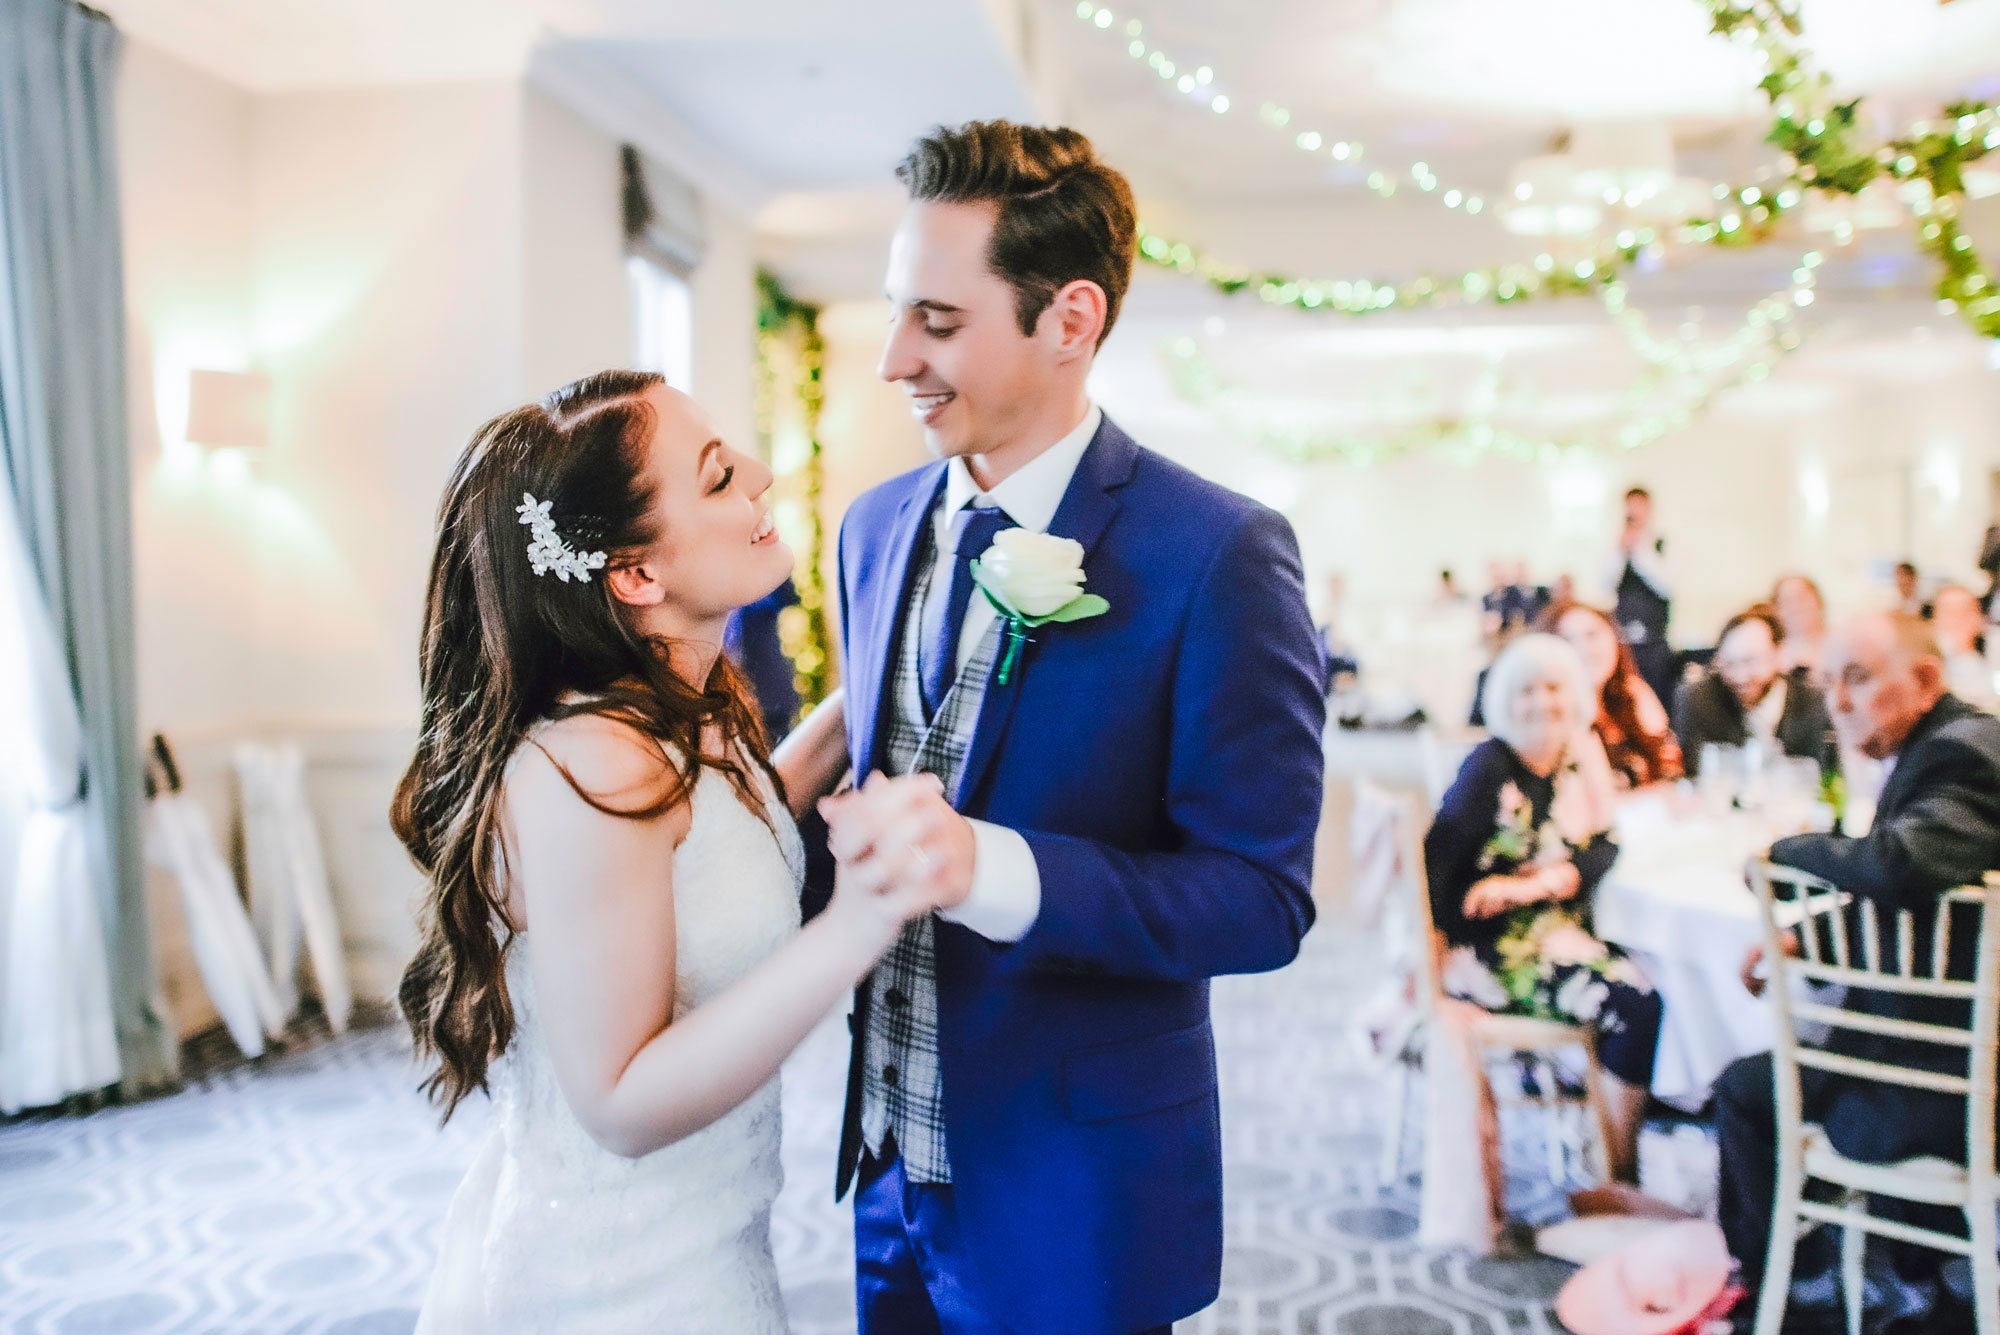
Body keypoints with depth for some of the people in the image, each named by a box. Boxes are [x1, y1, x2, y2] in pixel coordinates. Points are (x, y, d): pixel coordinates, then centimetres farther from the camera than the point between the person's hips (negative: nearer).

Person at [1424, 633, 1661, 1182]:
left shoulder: (1580, 762, 10)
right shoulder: (1490, 765, -8)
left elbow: (1603, 848, 2)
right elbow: (1436, 854, -14)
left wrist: (1540, 883, -17)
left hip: (1559, 930, 6)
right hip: (1489, 945, -6)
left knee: (1650, 988, -16)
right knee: (1635, 1003, -21)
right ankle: (1618, 1177, -8)